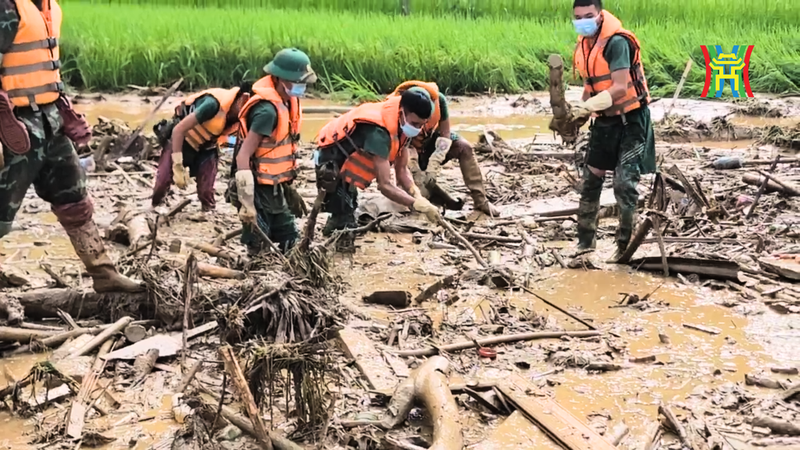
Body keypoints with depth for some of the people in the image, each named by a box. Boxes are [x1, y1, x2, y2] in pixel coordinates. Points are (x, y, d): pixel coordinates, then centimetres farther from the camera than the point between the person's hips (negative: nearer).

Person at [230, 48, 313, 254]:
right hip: (258, 191, -9)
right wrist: (246, 201, -27)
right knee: (258, 251, -1)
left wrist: (286, 185, 18)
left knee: (291, 245, 13)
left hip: (275, 190, 9)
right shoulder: (267, 111, -24)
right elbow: (243, 156, -26)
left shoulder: (288, 102, 4)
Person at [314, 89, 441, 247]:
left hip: (347, 160, 10)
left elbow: (402, 169, -2)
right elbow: (385, 185, -40)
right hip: (331, 161, -10)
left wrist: (418, 197, -19)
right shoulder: (379, 131, -39)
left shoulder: (402, 124, -10)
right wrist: (419, 205, -43)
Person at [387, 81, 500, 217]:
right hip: (413, 147, -1)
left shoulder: (438, 99, -29)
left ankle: (481, 201, -21)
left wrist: (433, 166, -28)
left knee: (465, 147, -25)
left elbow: (445, 134, -19)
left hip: (434, 138, 1)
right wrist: (417, 175, -32)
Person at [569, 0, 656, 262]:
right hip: (604, 120, 8)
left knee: (624, 183, -10)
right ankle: (585, 241, 20)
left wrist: (589, 106, -36)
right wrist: (579, 113, 1)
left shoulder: (617, 42, -21)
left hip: (630, 120, -8)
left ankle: (625, 247, 3)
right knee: (591, 179, 10)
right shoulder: (584, 44, 5)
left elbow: (620, 88, -28)